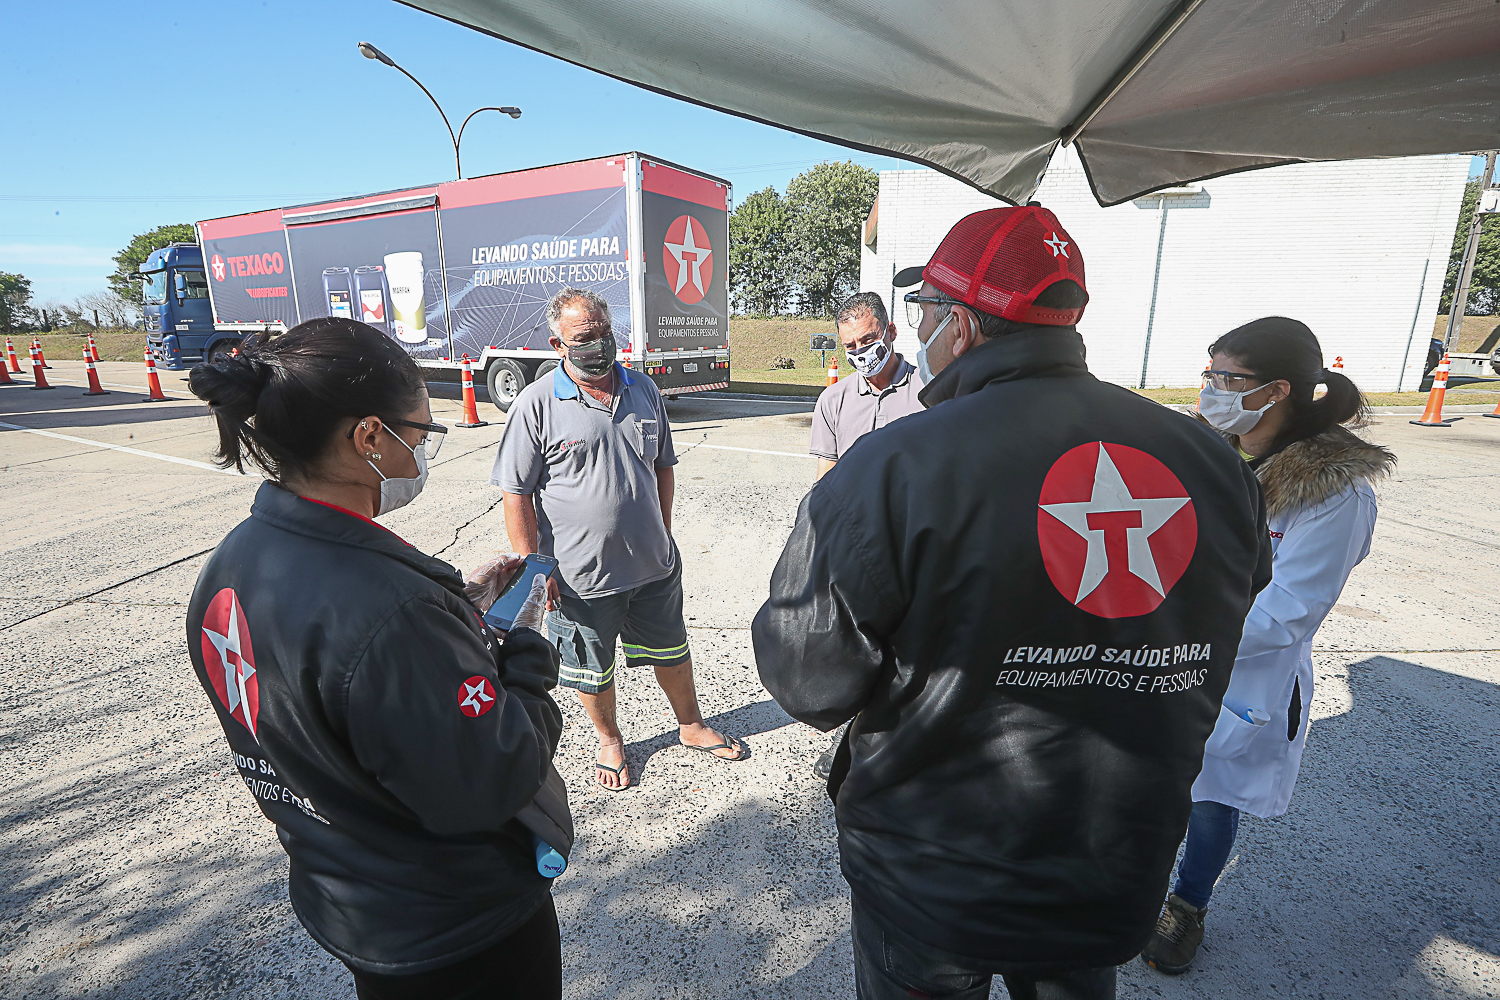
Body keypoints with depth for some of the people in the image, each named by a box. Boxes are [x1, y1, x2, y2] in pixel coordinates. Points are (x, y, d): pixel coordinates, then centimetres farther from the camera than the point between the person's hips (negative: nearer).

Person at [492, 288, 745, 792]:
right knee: (593, 669, 17)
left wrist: (662, 536, 12)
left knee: (671, 652, 21)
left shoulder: (644, 391, 3)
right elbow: (516, 495, -10)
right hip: (580, 576, -3)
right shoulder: (535, 406, -12)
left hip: (654, 566, 4)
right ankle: (609, 740, 44)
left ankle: (692, 725, 45)